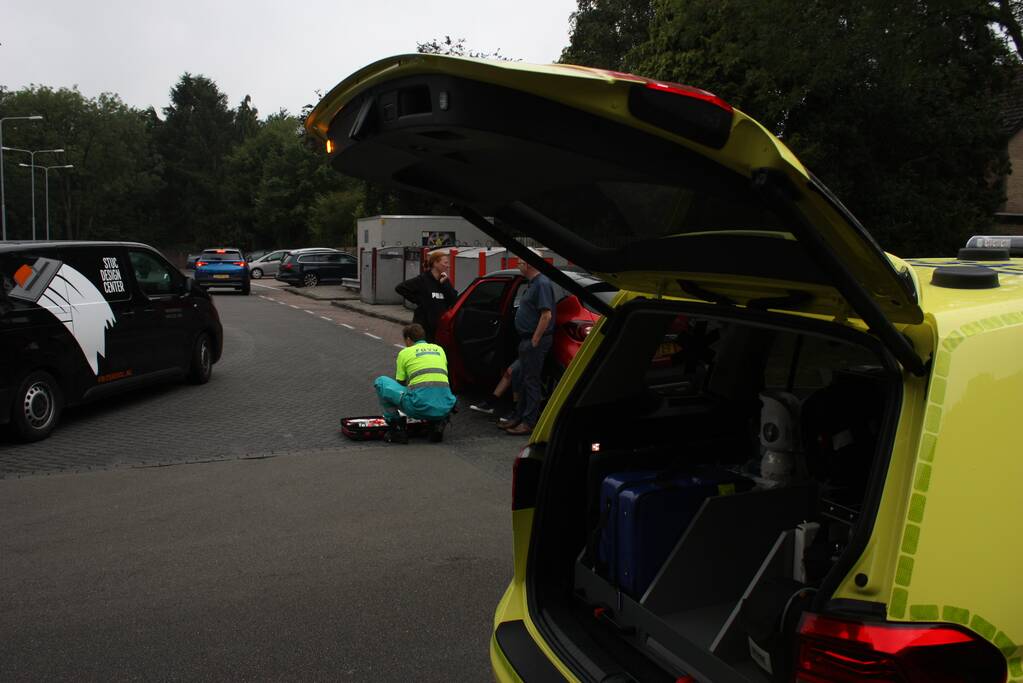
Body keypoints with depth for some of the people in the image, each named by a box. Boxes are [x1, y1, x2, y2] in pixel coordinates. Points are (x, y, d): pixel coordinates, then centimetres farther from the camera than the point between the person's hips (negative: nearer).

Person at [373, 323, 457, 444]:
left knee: (381, 382, 14)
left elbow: (400, 384, 22)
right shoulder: (439, 349, 25)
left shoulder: (405, 352, 13)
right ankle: (437, 422, 11)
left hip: (420, 406, -4)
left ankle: (396, 428, 9)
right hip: (445, 408, 4)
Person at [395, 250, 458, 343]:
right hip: (424, 327, -5)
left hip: (441, 327, 5)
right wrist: (418, 300, -8)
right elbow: (400, 288, -9)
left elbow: (454, 300, -2)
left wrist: (445, 283, -11)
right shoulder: (423, 279, -8)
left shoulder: (445, 280, 8)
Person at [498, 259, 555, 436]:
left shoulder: (542, 284, -17)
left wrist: (534, 341, -21)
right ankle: (518, 416, 26)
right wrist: (528, 341, 18)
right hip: (527, 340, 10)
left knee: (531, 381, -4)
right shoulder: (533, 283, 15)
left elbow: (546, 315, -24)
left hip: (535, 342, -10)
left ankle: (530, 423, 1)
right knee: (523, 380, 16)